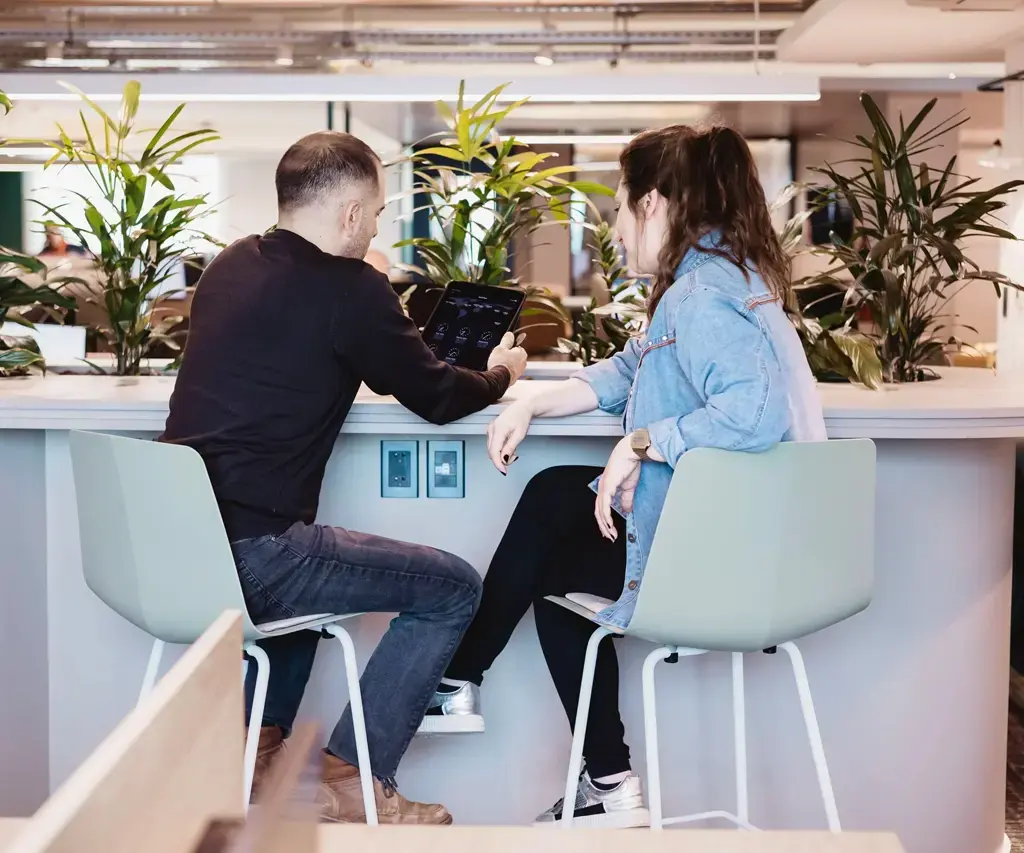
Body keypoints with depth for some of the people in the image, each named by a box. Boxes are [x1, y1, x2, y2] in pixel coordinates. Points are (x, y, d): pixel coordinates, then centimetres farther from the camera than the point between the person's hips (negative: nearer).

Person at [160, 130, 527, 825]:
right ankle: (352, 783, 5)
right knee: (453, 587, 5)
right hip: (247, 556, -9)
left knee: (304, 553, 38)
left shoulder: (229, 267, 12)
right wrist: (501, 375, 22)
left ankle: (260, 742, 31)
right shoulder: (349, 289, -11)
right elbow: (435, 397, 1)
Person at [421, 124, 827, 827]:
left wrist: (640, 445, -25)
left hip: (710, 554, -10)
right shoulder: (717, 276, 12)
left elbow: (753, 410, -38)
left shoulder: (702, 295, -21)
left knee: (541, 566, 7)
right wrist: (532, 406, 8)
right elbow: (630, 370, 20)